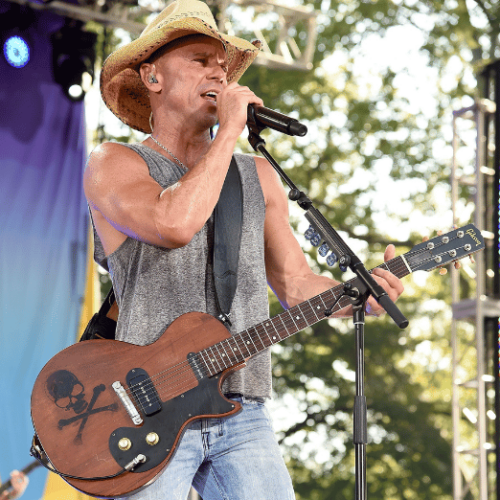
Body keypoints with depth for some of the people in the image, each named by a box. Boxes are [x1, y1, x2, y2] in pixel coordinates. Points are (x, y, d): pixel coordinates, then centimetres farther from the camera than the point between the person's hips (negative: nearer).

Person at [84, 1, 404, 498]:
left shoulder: (257, 175, 17)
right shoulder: (113, 165, 0)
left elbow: (293, 280, 19)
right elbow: (175, 223, -20)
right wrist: (230, 128, -10)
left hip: (242, 416, 4)